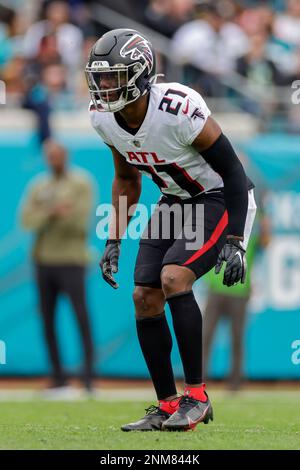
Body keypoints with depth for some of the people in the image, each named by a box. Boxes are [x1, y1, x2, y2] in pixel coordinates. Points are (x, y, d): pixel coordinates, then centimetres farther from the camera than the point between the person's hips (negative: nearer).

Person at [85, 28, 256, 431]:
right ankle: (167, 406, 10)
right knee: (145, 298, -2)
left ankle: (197, 396, -15)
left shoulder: (179, 110, -31)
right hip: (175, 201, 8)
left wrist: (234, 242, -24)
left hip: (219, 201, -7)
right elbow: (126, 180, 11)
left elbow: (234, 172, -22)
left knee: (173, 278, -25)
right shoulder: (105, 118, -8)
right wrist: (114, 242, 6)